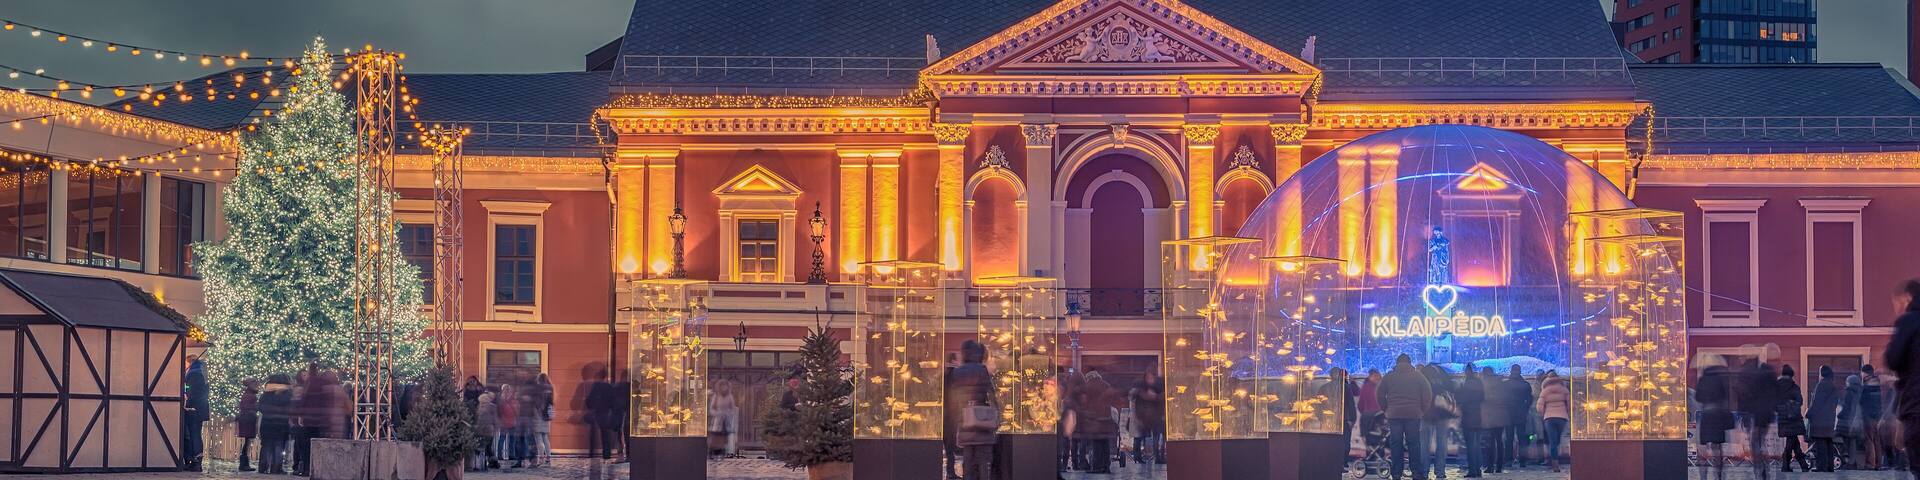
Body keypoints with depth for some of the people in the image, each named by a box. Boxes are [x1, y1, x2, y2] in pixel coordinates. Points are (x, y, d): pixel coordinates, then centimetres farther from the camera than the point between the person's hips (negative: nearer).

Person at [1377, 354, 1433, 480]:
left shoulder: (1389, 376, 6)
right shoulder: (1418, 376, 5)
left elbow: (1379, 394, 3)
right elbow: (1428, 394, 0)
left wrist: (1386, 409, 11)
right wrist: (1423, 411, 8)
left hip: (1394, 415, 0)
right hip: (1413, 415, 0)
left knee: (1395, 446, 3)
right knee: (1414, 445, 2)